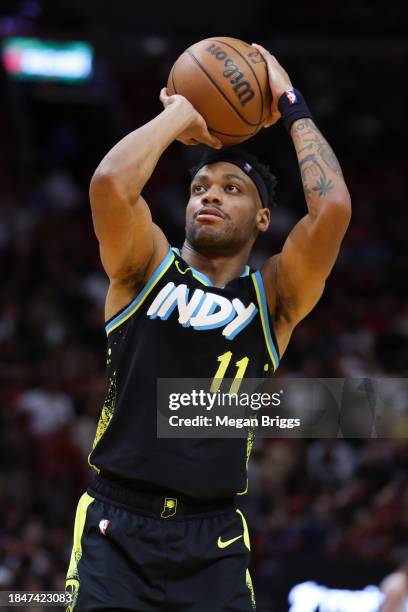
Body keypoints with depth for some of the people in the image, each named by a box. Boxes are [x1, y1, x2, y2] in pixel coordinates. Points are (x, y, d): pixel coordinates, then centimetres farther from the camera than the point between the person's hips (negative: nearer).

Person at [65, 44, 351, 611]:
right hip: (116, 528, -1)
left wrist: (293, 109, 2)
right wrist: (181, 114, 1)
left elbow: (332, 208, -10)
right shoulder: (147, 268, 6)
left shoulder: (274, 298, 7)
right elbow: (110, 182, -14)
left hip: (212, 542, 1)